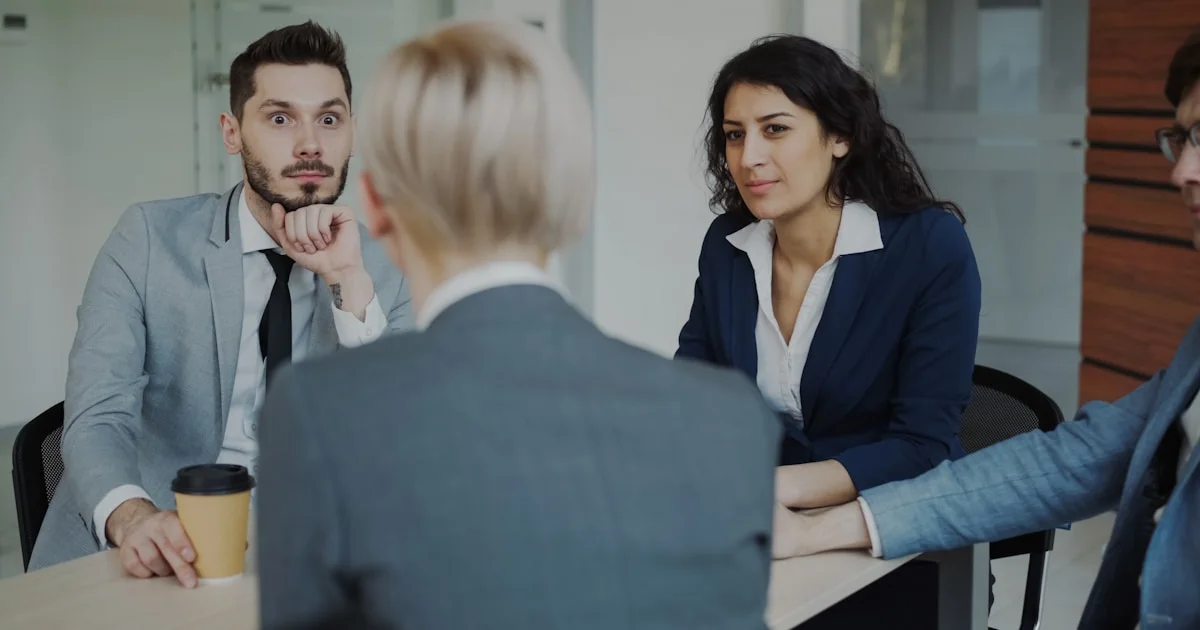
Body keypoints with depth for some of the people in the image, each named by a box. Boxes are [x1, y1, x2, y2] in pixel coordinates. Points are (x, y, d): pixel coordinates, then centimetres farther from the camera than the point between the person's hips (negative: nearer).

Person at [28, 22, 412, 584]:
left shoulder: (383, 265, 2)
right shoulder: (148, 239, -3)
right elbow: (97, 418, -12)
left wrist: (351, 284, -17)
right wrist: (133, 517, -34)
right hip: (148, 558, -1)